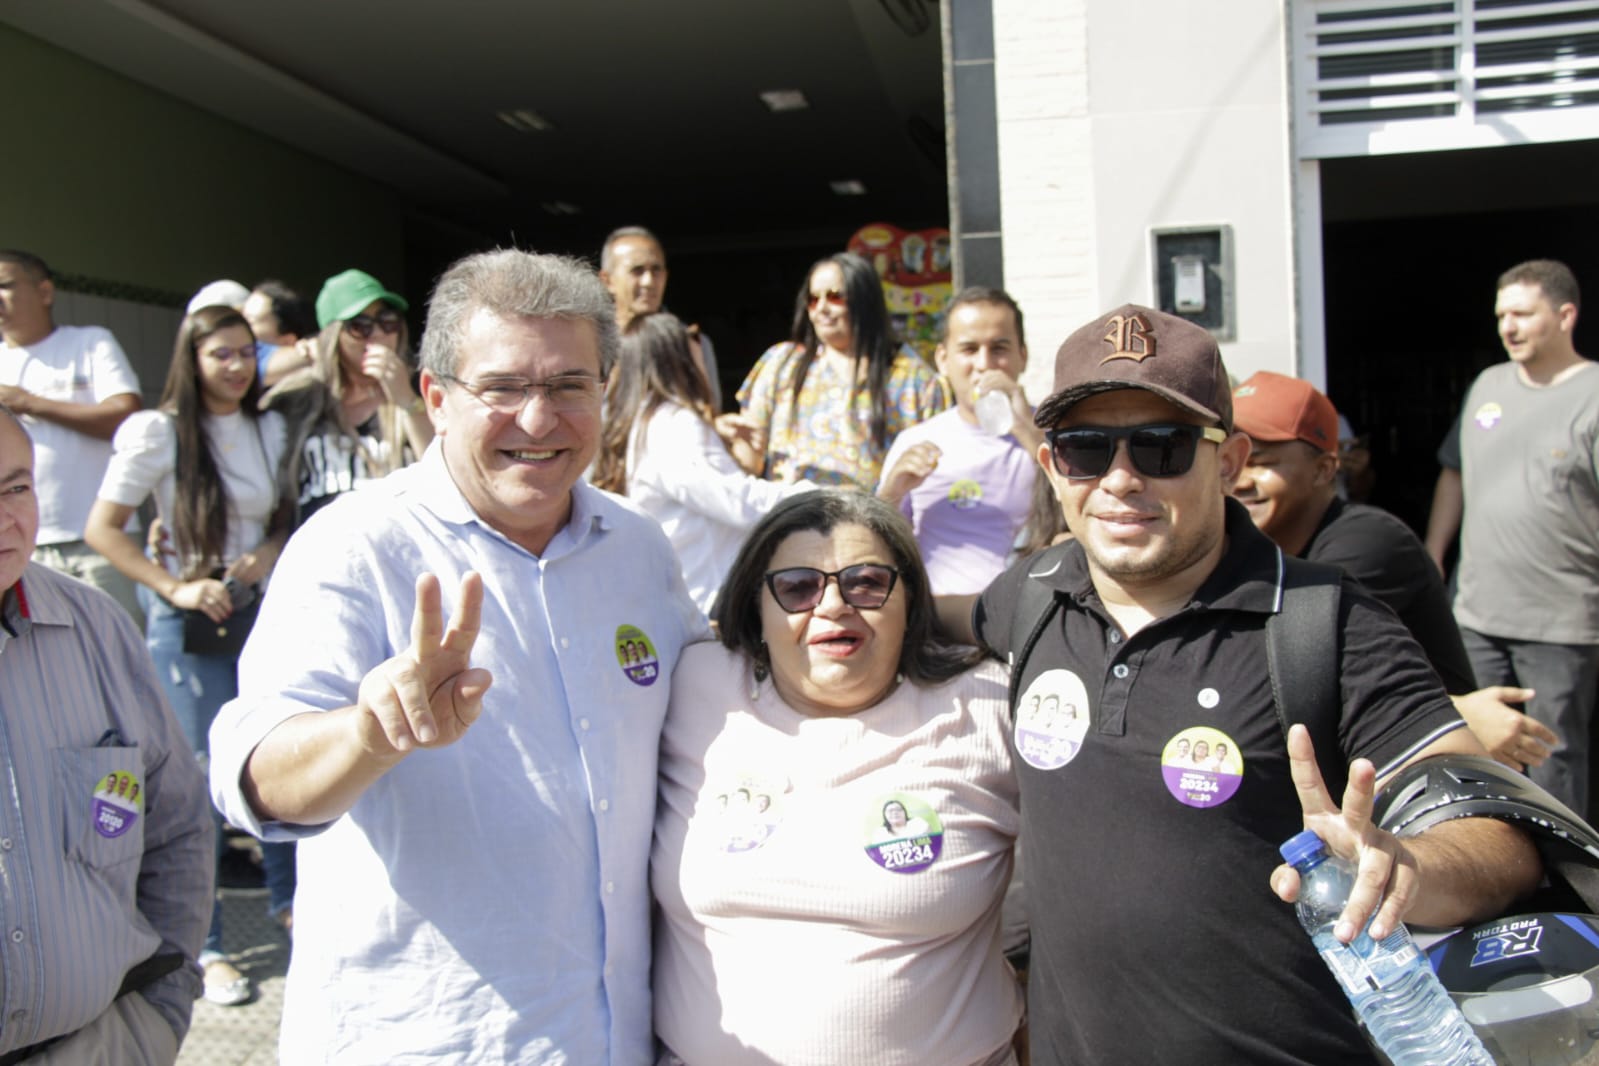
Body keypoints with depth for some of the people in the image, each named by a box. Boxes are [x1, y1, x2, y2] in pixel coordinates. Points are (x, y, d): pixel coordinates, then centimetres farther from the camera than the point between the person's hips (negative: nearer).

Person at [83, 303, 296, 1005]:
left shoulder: (270, 429, 6)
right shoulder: (158, 432, -7)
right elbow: (102, 529, -5)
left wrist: (270, 552, -5)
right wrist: (174, 587, -13)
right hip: (189, 620, -4)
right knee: (201, 775, 0)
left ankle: (287, 900, 31)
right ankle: (205, 946, 13)